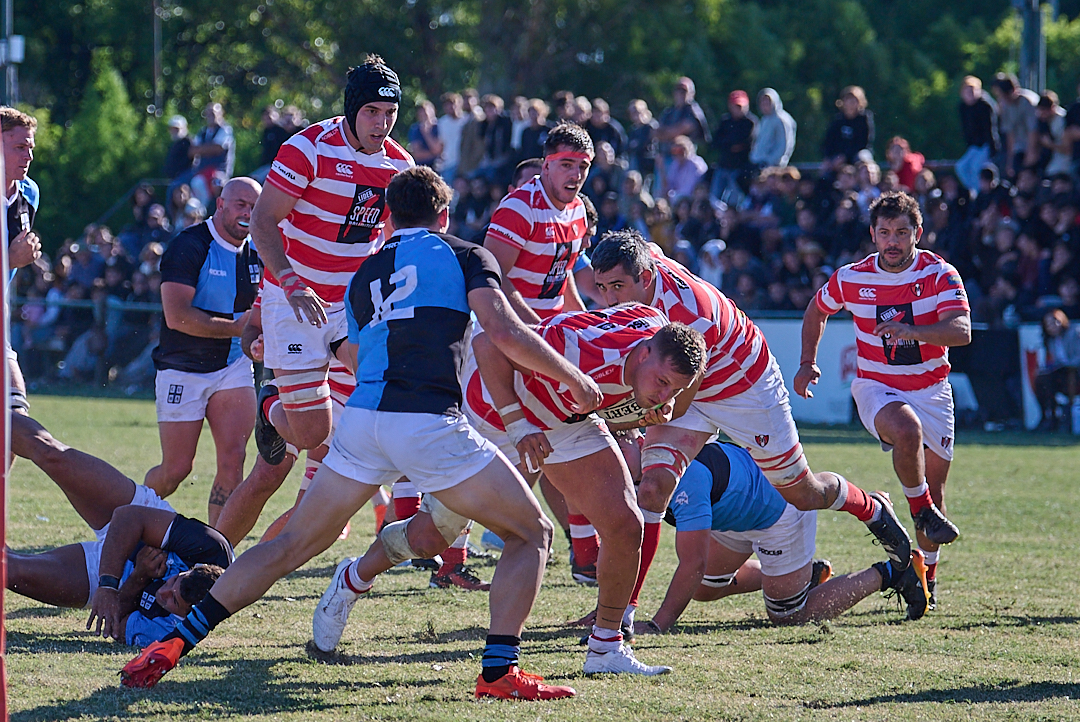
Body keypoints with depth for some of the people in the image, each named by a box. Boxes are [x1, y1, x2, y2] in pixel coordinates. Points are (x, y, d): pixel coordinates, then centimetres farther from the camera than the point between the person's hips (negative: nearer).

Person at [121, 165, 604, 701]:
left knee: (290, 545, 15)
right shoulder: (463, 256, 11)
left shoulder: (364, 276, 25)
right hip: (429, 424, -4)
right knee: (531, 534, 10)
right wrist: (573, 379, 7)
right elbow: (505, 331, -3)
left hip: (361, 417, 4)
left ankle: (175, 643, 7)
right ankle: (499, 671, -4)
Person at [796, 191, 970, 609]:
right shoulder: (850, 279, -6)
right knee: (906, 429, -35)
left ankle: (927, 576, 22)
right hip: (876, 387, -1)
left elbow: (961, 331, -25)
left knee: (933, 484, 4)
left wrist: (912, 331, -40)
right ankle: (922, 511, -13)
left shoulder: (940, 275, -11)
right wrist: (807, 363, 6)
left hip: (931, 388, 1)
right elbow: (817, 311, 16)